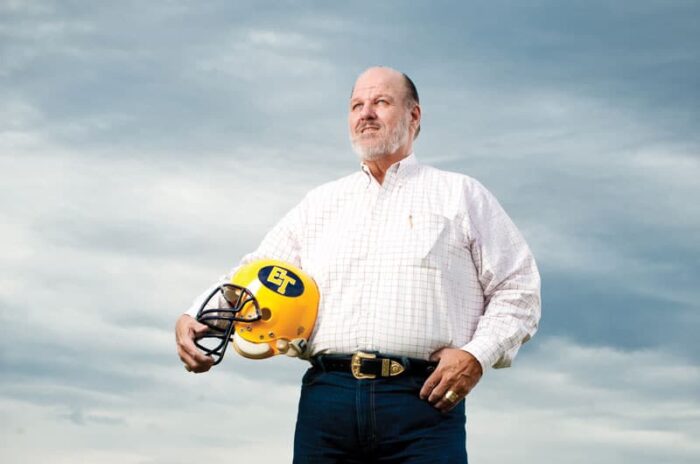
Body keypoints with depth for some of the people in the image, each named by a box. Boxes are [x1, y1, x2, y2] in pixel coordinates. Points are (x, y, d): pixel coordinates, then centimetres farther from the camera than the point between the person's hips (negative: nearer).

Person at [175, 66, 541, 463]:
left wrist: (477, 355, -7)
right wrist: (196, 318, 0)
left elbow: (517, 291, 9)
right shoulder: (321, 204, 23)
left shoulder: (461, 195, 13)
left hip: (425, 398, -3)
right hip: (328, 396, 3)